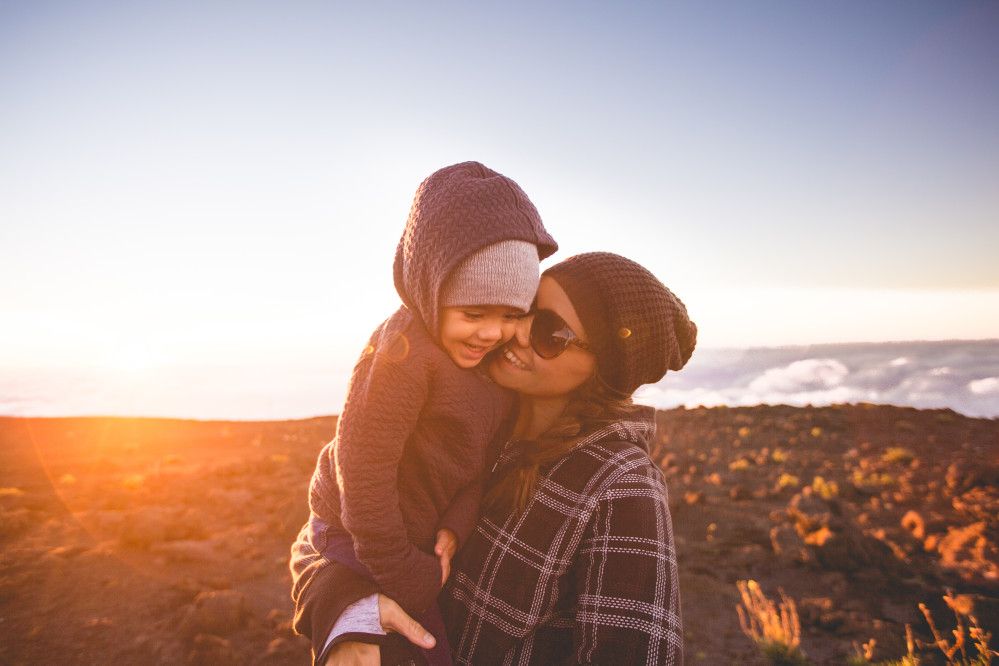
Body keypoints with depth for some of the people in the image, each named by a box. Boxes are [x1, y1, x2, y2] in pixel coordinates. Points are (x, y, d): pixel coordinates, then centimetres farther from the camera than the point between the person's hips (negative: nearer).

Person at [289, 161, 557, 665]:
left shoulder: (494, 350, -6)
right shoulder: (404, 349, -29)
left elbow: (486, 455, -3)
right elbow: (363, 473, -28)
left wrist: (450, 536, -16)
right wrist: (405, 579, -19)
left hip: (421, 547, 7)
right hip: (354, 554, -7)